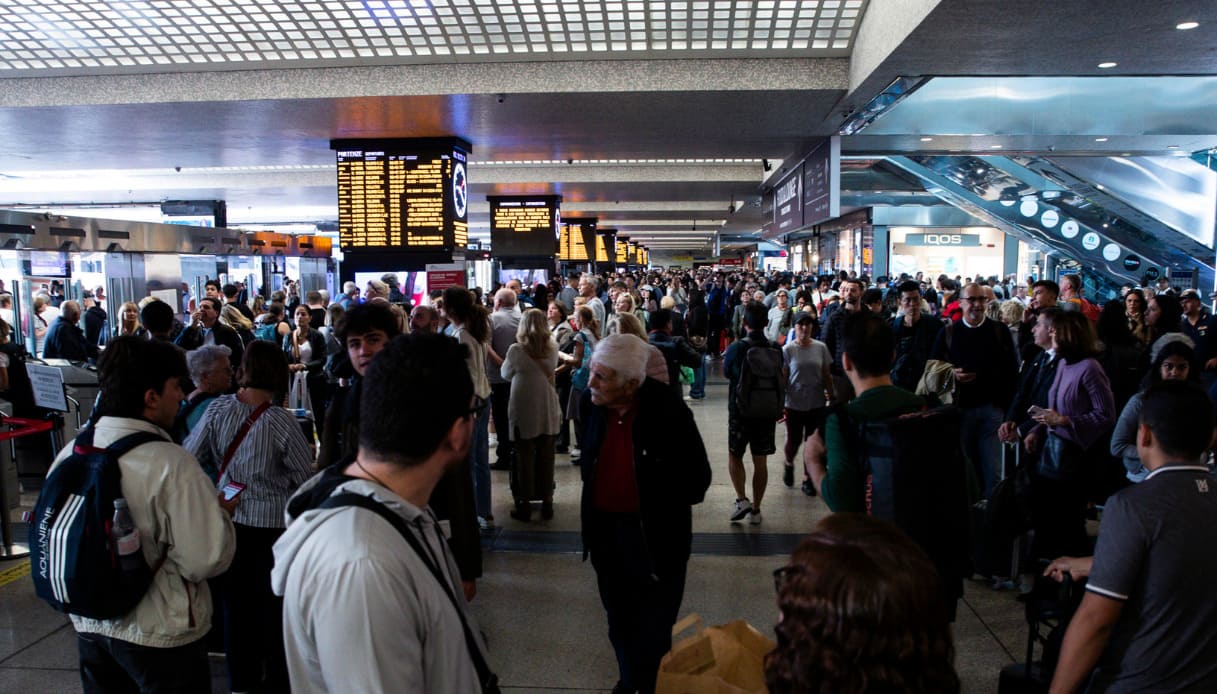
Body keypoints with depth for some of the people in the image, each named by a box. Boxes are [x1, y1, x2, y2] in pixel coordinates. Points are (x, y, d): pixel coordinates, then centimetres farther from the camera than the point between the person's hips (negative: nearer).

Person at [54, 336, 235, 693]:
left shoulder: (70, 454, -5)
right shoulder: (172, 465, -26)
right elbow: (206, 560, -25)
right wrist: (221, 514, -7)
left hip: (90, 627, 6)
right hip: (159, 637, -6)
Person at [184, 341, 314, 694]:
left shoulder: (218, 409, -10)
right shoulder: (281, 421, -20)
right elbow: (306, 477, -12)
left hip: (229, 519, 4)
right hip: (272, 523, -4)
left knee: (236, 599, 18)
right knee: (273, 603, 12)